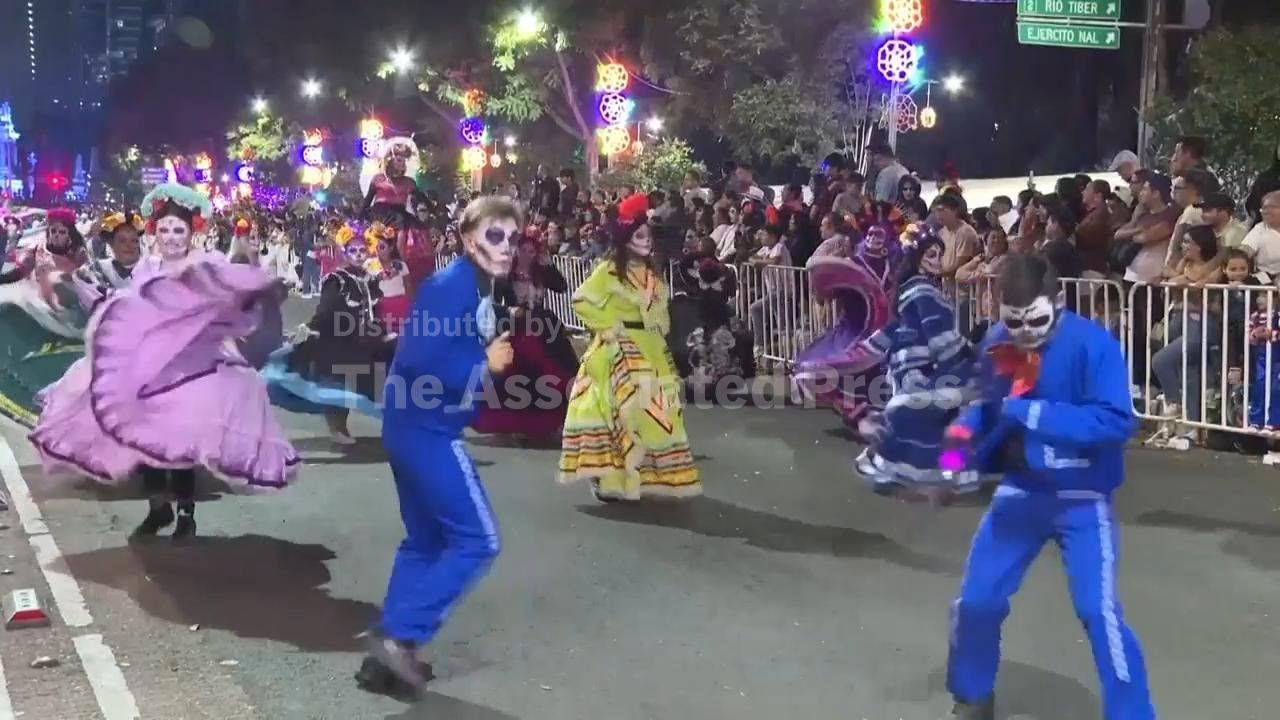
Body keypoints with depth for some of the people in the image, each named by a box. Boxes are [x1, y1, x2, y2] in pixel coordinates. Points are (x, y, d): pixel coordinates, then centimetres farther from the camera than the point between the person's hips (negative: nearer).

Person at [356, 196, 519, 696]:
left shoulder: (481, 289, 12)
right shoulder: (453, 285, -17)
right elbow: (419, 357, -26)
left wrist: (496, 356, -3)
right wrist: (484, 364, -17)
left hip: (418, 427, 10)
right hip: (426, 430, -10)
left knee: (426, 542, 16)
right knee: (476, 541, -4)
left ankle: (389, 654, 21)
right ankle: (399, 635, -1)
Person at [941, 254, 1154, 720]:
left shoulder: (1092, 344, -21)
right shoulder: (995, 345, -5)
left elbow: (1117, 421, -29)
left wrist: (1029, 411, -34)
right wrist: (964, 434, -13)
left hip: (1081, 498, -5)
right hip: (1020, 491, 5)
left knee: (1098, 611, -15)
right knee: (976, 600, 8)